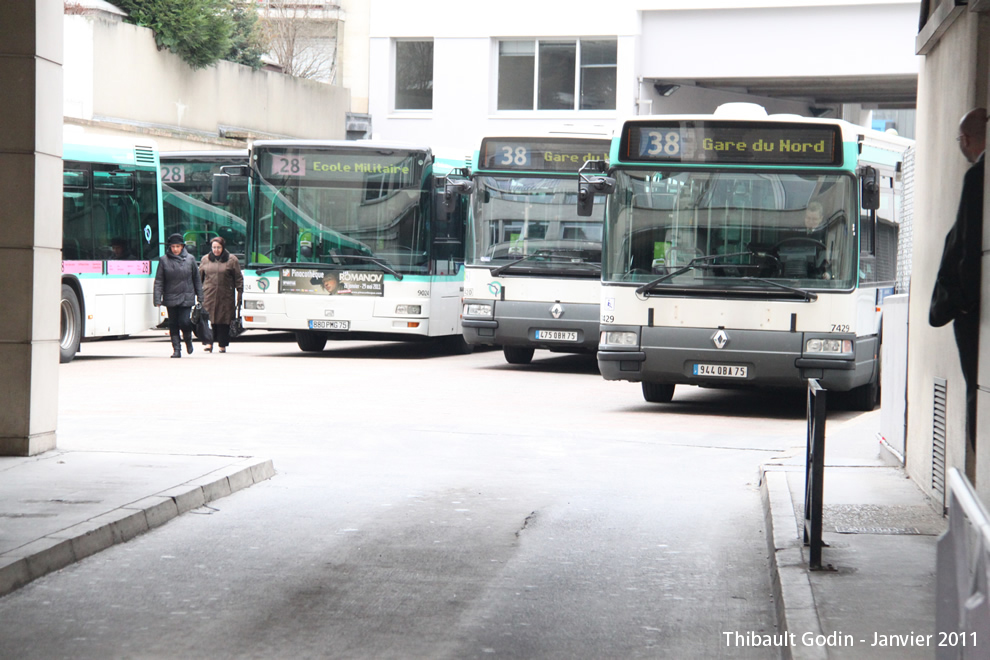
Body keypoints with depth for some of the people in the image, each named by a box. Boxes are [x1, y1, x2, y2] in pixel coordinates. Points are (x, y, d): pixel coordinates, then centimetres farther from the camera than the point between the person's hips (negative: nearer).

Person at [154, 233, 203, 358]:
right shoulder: (164, 260, 2)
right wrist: (157, 299, -6)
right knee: (173, 324, 3)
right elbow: (159, 281, 1)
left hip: (186, 297, -1)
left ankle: (188, 339, 19)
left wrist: (200, 297, 8)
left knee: (184, 321, -11)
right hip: (170, 298, 1)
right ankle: (176, 349, 11)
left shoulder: (190, 259, 4)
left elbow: (197, 279, 10)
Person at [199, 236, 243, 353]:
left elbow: (238, 279, 6)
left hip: (226, 296, -1)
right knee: (208, 319, -8)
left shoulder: (231, 260, 5)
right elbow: (199, 277, 17)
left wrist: (240, 294, 1)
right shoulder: (205, 259, 11)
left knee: (224, 320, 0)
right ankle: (208, 342, -8)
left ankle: (223, 345, 8)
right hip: (208, 294, 1)